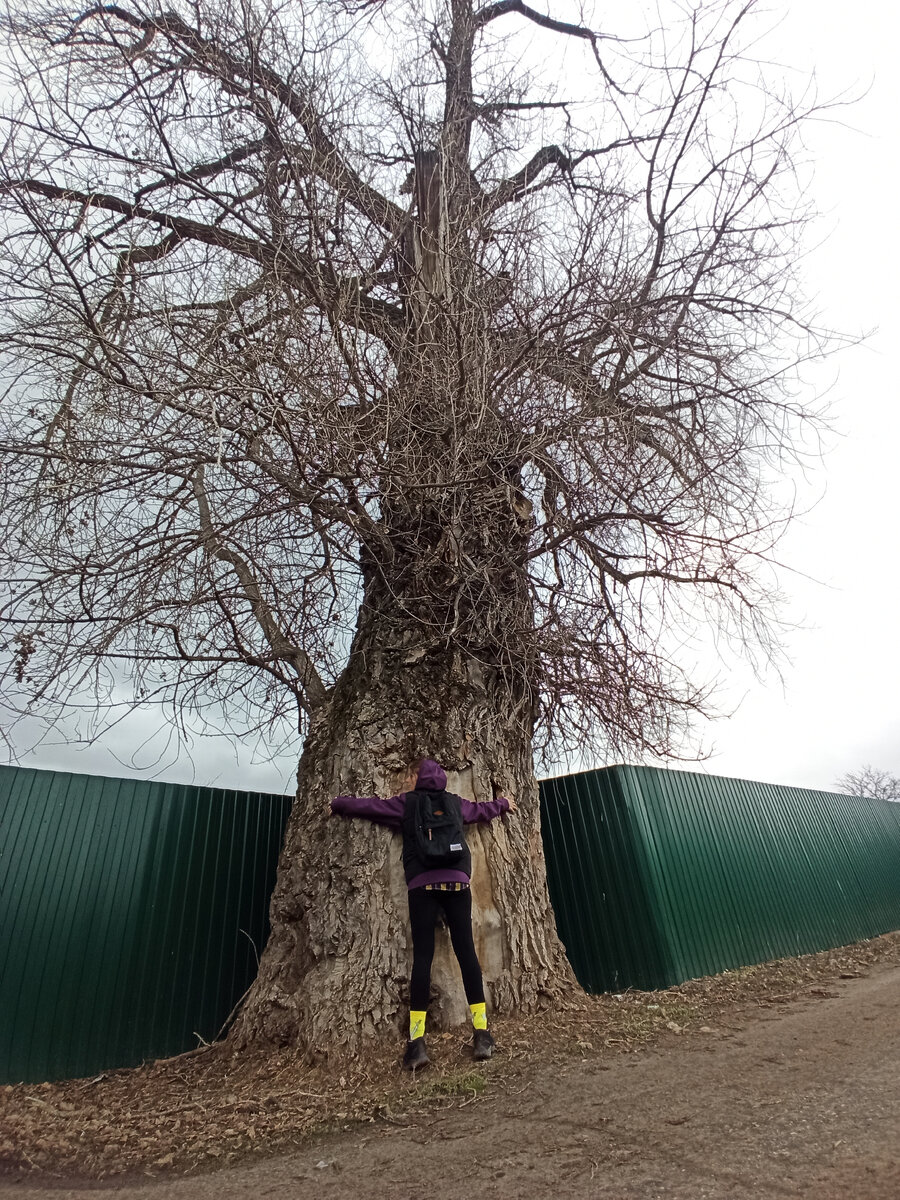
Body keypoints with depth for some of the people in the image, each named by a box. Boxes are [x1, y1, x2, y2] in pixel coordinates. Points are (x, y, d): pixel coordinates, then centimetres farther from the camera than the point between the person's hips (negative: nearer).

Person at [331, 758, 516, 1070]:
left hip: (422, 884, -2)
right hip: (457, 882, 2)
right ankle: (482, 1033, 3)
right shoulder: (455, 802, 16)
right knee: (466, 952, 3)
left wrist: (336, 803, 29)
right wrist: (503, 804, 55)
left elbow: (367, 805, 11)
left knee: (422, 956, -1)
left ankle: (417, 1041, -3)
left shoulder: (406, 803, 8)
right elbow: (481, 809, 34)